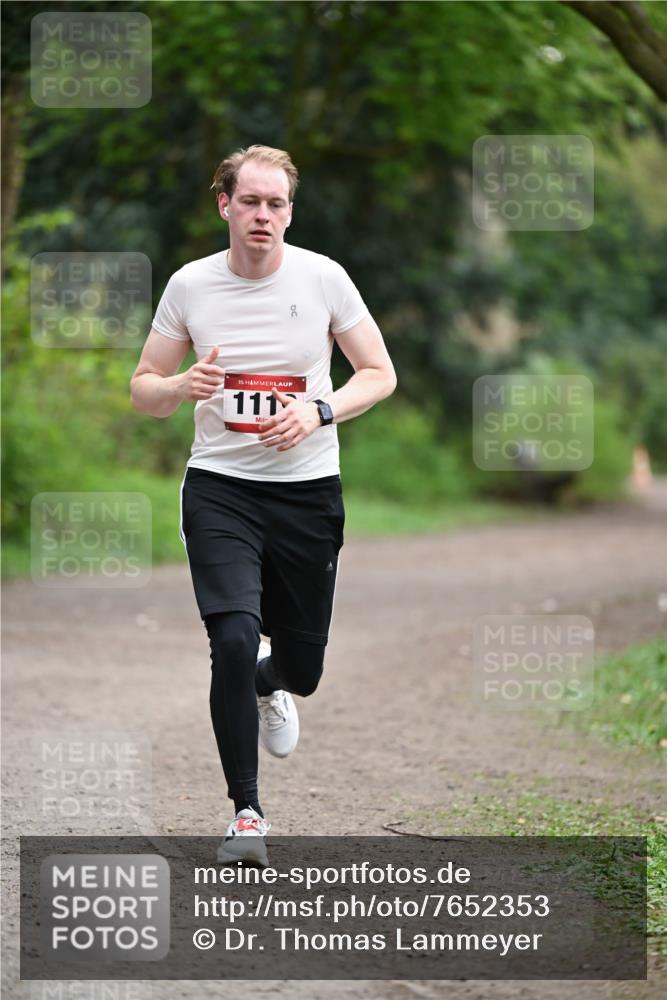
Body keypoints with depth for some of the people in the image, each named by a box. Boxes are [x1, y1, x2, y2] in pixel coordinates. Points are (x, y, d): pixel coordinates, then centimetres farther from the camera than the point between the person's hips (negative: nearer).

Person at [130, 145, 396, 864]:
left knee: (302, 665, 9)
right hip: (219, 487, -1)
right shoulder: (190, 285, -2)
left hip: (308, 489, 1)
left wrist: (319, 411, -15)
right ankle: (246, 813, -6)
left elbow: (380, 373, 4)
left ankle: (267, 684, 49)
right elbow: (142, 391, 7)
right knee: (234, 639, -19)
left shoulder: (322, 278, -3)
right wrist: (182, 387, -17)